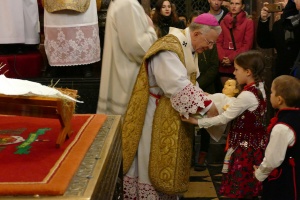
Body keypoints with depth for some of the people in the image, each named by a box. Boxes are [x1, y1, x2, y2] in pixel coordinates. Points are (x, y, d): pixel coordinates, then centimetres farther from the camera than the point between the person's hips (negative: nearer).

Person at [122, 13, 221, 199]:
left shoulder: (188, 48, 7)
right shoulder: (169, 49, -25)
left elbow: (189, 83, 8)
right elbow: (180, 87, -31)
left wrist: (205, 101, -7)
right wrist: (206, 105, -26)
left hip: (174, 113, 9)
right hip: (157, 113, -9)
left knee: (169, 159, 16)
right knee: (154, 161, 2)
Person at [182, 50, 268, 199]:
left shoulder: (247, 95, -23)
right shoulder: (259, 88, 4)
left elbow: (224, 119, -19)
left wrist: (197, 121, -15)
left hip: (245, 146, -9)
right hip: (255, 142, 9)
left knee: (240, 187, 3)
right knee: (249, 185, 18)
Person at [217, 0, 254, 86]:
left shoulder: (248, 22, 4)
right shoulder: (223, 22, 16)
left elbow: (247, 45, -4)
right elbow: (218, 42, 10)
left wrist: (231, 58, -12)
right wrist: (222, 58, -8)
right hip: (224, 65, 3)